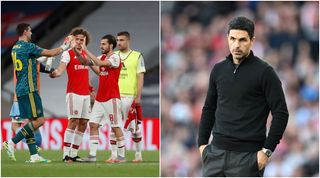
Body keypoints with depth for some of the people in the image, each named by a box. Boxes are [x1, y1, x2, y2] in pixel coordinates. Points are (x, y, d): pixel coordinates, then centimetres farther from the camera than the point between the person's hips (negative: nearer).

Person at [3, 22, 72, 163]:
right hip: (29, 89, -9)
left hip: (20, 89, 9)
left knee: (32, 121, 9)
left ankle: (34, 155, 6)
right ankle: (11, 143, -16)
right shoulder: (27, 46, -11)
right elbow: (51, 53, -6)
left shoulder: (15, 48, 15)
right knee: (38, 121, -10)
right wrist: (63, 47, 10)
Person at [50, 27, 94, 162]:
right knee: (73, 122, -14)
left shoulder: (85, 54, 16)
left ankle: (74, 154, 9)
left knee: (83, 124, 5)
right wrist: (54, 73, -40)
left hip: (86, 93, 7)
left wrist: (91, 88, 20)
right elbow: (61, 69, -19)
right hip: (74, 93, -7)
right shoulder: (67, 54, -4)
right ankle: (66, 154, -15)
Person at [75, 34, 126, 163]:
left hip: (111, 98, -8)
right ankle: (92, 155, 1)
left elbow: (99, 63, -24)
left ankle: (122, 156, 3)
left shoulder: (115, 58, -10)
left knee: (116, 127, -3)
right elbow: (87, 62, 9)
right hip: (100, 98, 8)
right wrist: (77, 52, -6)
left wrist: (86, 51, -21)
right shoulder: (102, 57, 14)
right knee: (93, 124, 1)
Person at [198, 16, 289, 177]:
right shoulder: (218, 70, 10)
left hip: (247, 156, -5)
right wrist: (202, 143, 10)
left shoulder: (264, 72, -7)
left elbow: (281, 113, -8)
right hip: (216, 152, 5)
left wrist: (267, 150, -13)